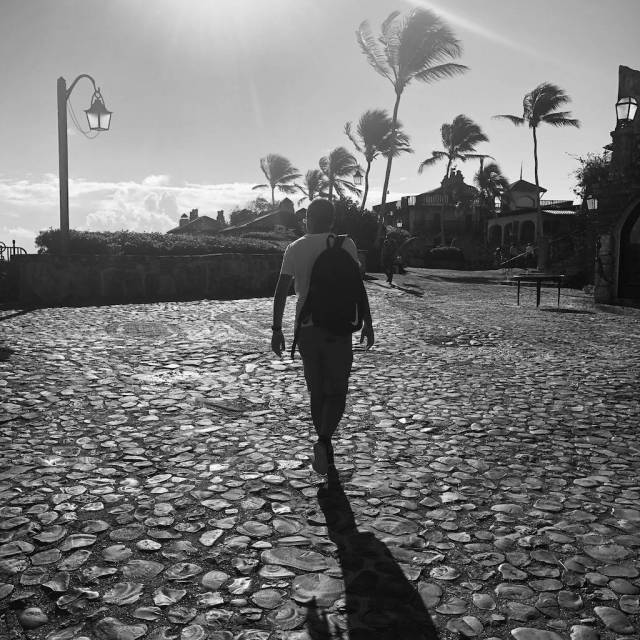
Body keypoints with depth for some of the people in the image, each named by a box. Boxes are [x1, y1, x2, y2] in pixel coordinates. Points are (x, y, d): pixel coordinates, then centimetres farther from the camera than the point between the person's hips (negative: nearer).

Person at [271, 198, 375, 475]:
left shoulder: (294, 249, 6)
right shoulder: (343, 244, -2)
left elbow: (280, 292, 3)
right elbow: (357, 286, -7)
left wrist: (277, 330, 8)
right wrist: (367, 322, 0)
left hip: (305, 328, 3)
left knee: (316, 393, 15)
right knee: (336, 393, 3)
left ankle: (325, 449, 22)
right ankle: (323, 442, -19)